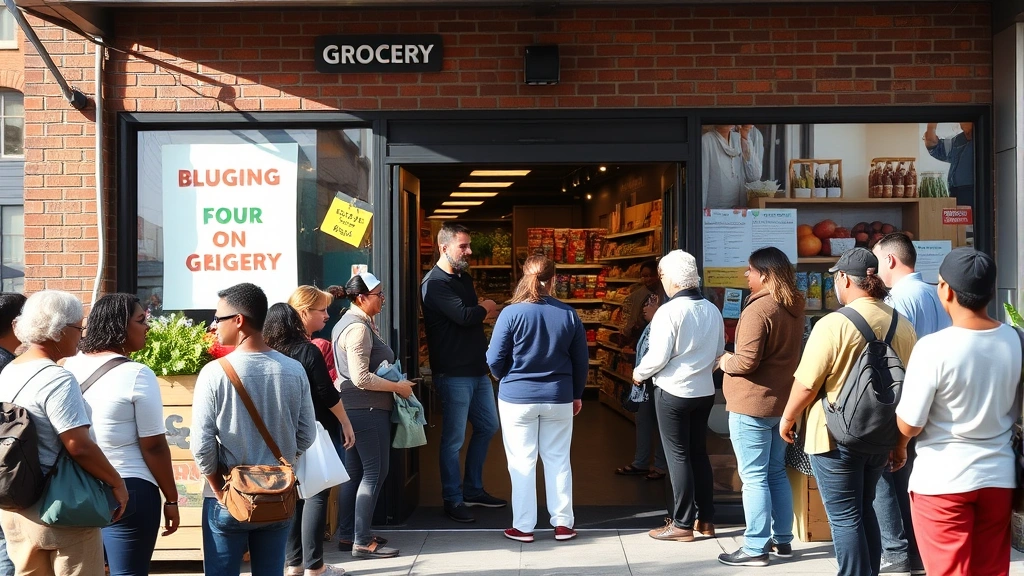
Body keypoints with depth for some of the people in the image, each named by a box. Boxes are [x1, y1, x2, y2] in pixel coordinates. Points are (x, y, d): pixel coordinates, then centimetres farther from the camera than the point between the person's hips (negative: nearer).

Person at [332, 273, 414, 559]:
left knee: (355, 472, 14)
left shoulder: (348, 322, 15)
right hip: (367, 409, -10)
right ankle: (362, 542, -1)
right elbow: (362, 378, -24)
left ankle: (347, 535, 21)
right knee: (374, 472, -5)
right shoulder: (359, 328, -18)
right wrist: (398, 387, -15)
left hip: (354, 409, 10)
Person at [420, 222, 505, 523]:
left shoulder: (464, 278, 14)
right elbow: (463, 316, -24)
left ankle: (473, 489, 31)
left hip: (477, 368, 9)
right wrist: (486, 308, -4)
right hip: (453, 373, -9)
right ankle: (453, 500, 12)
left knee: (487, 427, 18)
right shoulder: (434, 283, -14)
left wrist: (480, 311, -5)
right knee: (453, 439, 0)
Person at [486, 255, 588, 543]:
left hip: (517, 399, -2)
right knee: (558, 460, 13)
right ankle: (562, 523, 17)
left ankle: (523, 527, 12)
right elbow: (582, 361, 4)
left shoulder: (511, 313, -12)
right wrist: (577, 394, 18)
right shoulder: (568, 314, -4)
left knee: (522, 462, 6)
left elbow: (495, 360, -8)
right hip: (559, 398, 2)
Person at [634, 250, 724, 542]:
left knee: (678, 456, 2)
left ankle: (682, 524, 8)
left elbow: (658, 356, -18)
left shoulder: (669, 311, -18)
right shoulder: (712, 310, 2)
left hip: (673, 392, -6)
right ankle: (705, 519, 22)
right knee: (699, 453, 15)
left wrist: (639, 373, 1)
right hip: (704, 390, 6)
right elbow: (719, 352, 10)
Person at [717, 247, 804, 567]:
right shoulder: (794, 307, 9)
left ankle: (756, 547, 1)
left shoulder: (759, 309, -20)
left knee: (754, 477, -3)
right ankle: (782, 540, 22)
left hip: (752, 404, -9)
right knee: (776, 472, 16)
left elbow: (746, 361, -24)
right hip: (781, 401, 9)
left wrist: (725, 362, -4)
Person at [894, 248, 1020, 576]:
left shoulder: (934, 347, -20)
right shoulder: (1015, 341, -4)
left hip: (942, 479, -5)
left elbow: (909, 424, -14)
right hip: (999, 475, 5)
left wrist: (900, 447, 7)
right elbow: (1016, 412, 8)